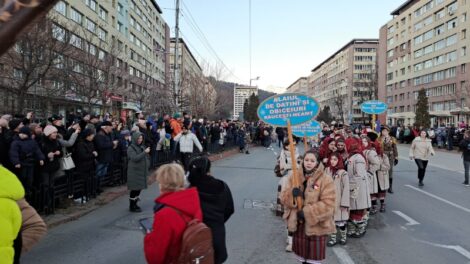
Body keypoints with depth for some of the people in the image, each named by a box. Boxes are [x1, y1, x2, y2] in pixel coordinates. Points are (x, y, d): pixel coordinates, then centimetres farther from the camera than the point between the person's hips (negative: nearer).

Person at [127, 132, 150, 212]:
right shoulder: (131, 148, -10)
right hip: (134, 172, -7)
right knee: (134, 189, -2)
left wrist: (147, 165, 8)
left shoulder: (142, 147, 9)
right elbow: (135, 158, -24)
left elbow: (146, 157, 19)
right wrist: (144, 152, -27)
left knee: (139, 188, 12)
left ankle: (134, 204, 27)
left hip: (142, 171, 7)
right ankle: (132, 206, 10)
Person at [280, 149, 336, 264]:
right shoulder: (294, 176, 0)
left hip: (317, 226, -4)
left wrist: (307, 212, -22)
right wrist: (292, 194, -23)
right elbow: (284, 198, -1)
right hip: (298, 224, 4)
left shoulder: (326, 180, -12)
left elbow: (328, 204, -18)